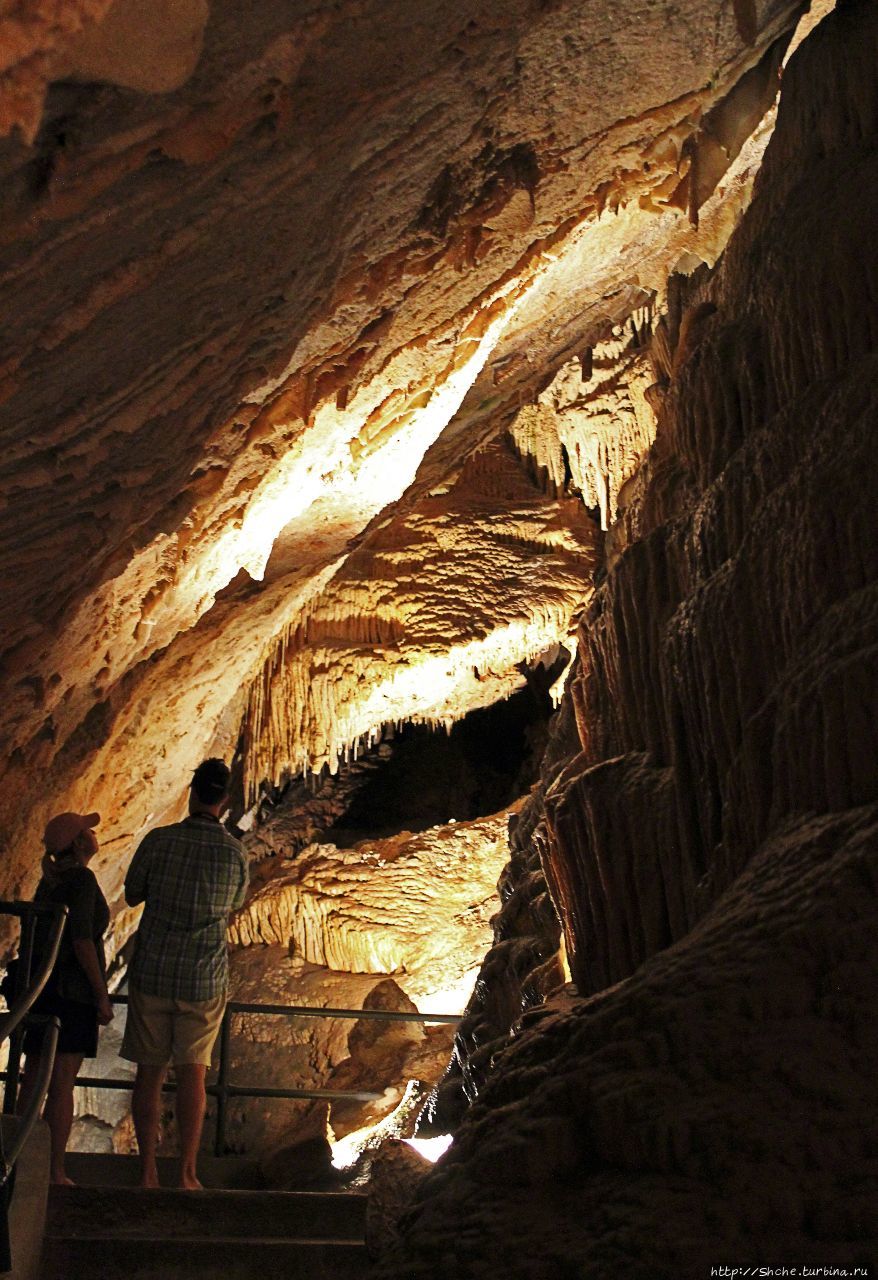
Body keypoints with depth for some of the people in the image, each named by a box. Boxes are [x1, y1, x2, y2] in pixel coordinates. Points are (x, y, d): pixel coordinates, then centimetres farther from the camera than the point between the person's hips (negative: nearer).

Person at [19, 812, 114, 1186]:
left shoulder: (49, 879, 13)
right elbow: (83, 941, -19)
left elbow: (37, 938, 17)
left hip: (40, 985, 8)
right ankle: (55, 1172, -1)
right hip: (73, 987, -8)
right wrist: (103, 996, -14)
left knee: (33, 1078, 10)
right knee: (62, 1082, -4)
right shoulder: (82, 878, -12)